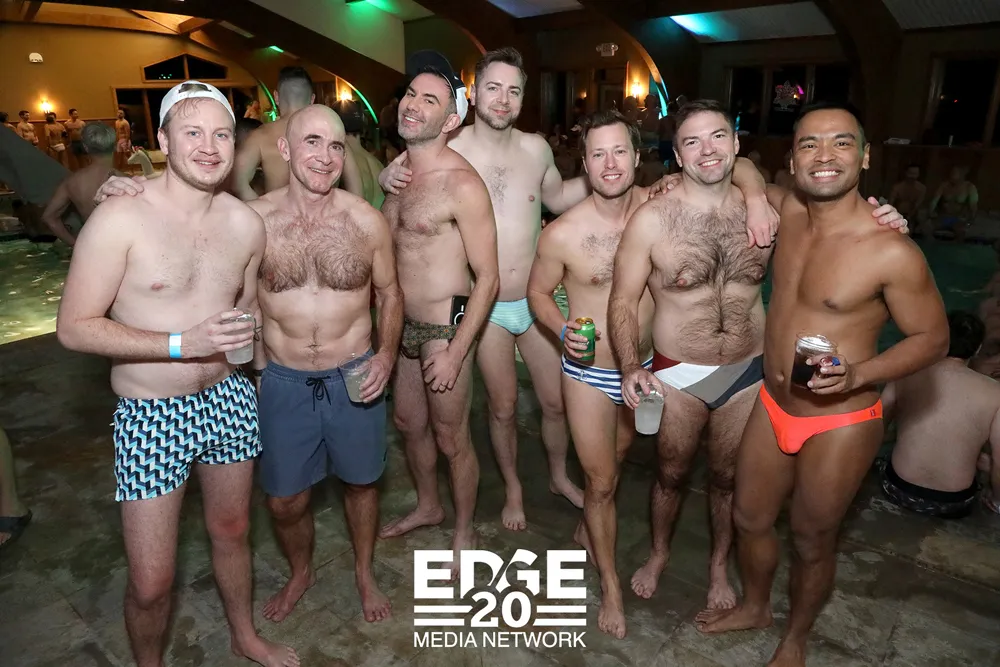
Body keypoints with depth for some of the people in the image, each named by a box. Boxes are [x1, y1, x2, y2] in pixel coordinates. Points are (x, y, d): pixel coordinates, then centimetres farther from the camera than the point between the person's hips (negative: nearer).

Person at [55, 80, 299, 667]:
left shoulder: (246, 224, 0)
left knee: (233, 531, 23)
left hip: (229, 399, 4)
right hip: (151, 416, -4)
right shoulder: (120, 219, -15)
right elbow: (74, 327, -14)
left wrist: (250, 339, -3)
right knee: (152, 583, 4)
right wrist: (183, 344, -23)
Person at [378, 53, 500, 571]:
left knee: (451, 439, 8)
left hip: (443, 329, -8)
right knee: (408, 422, 22)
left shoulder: (462, 185, -18)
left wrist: (454, 351, -20)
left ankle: (464, 532, 32)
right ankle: (427, 506, 47)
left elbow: (487, 277, -19)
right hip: (400, 324, 8)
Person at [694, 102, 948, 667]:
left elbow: (933, 338, -13)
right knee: (750, 517, 21)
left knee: (812, 541, 16)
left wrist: (857, 375, -29)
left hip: (840, 424, -5)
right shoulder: (789, 212, -5)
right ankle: (755, 607, 51)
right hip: (773, 406, 6)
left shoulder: (892, 252, -23)